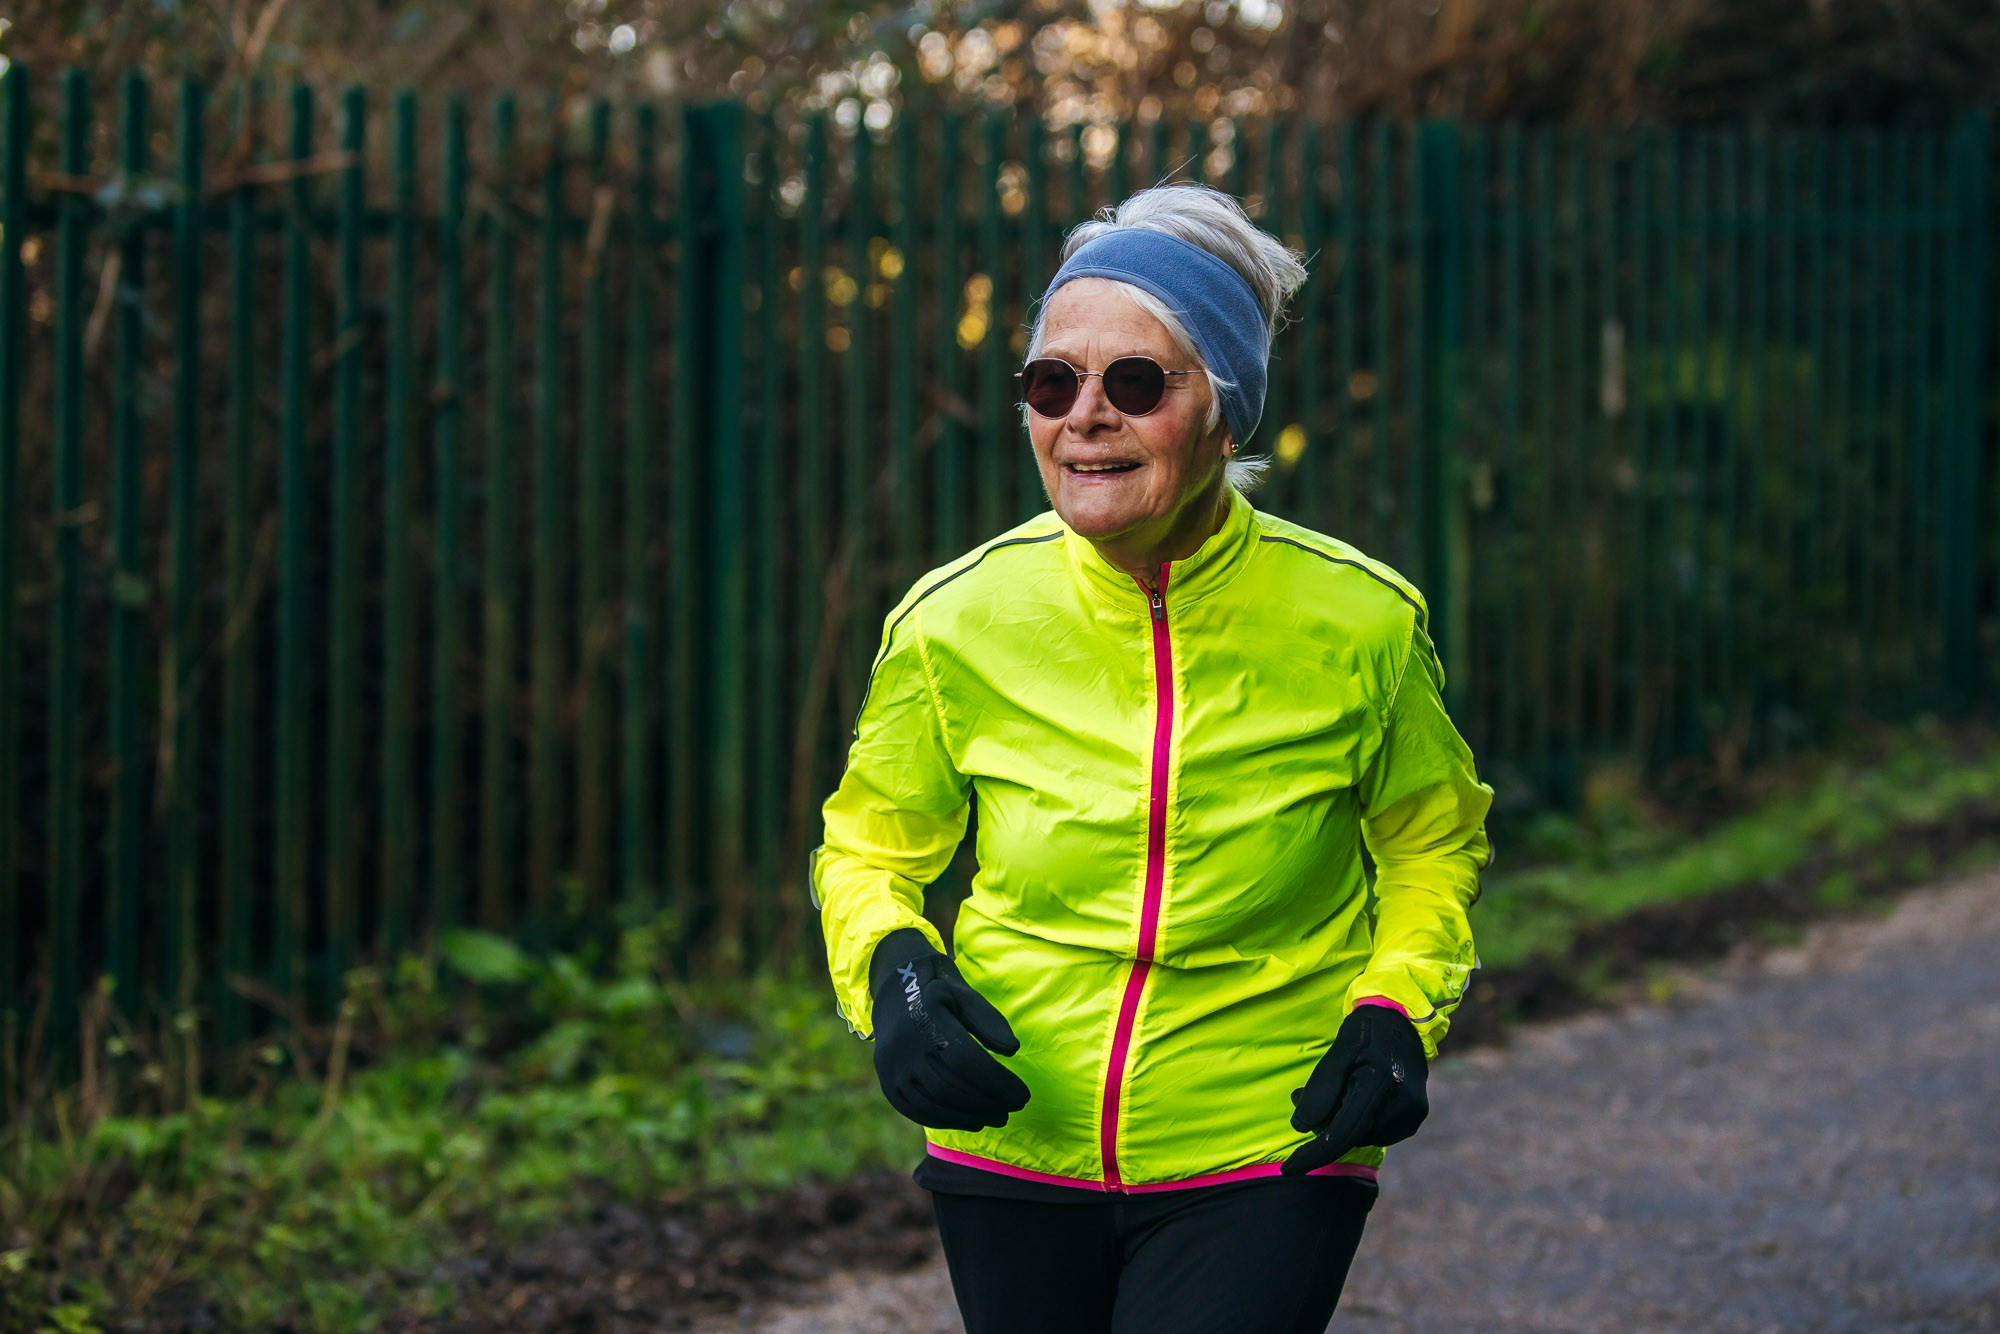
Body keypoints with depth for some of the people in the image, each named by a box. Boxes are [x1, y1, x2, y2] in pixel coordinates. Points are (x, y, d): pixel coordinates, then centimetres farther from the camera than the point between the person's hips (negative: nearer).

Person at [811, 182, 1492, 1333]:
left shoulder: (1357, 624, -9)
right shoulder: (956, 621, -8)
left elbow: (1433, 841, 10)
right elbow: (871, 845, 8)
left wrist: (1397, 1011, -7)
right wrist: (891, 970, -13)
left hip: (1264, 1160, -2)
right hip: (1013, 1153, 2)